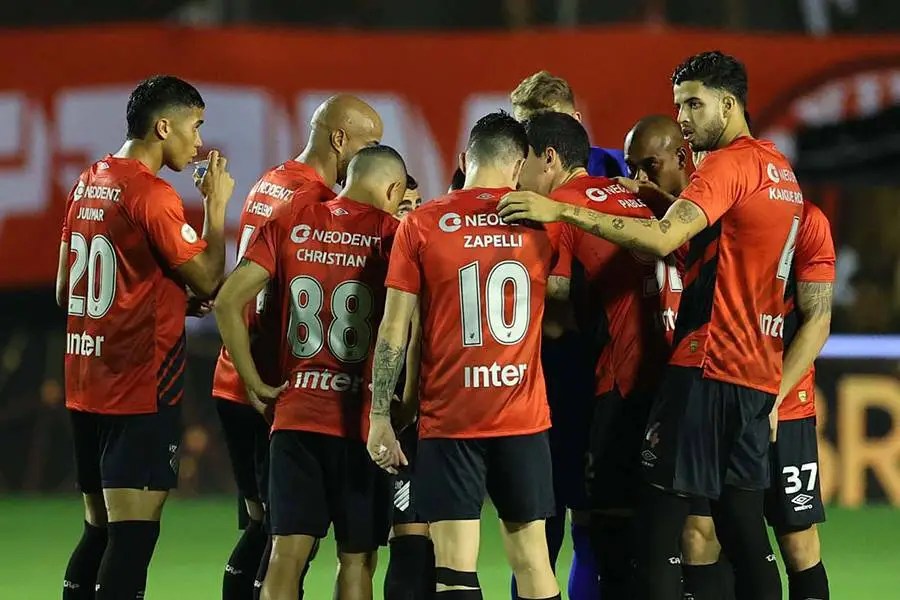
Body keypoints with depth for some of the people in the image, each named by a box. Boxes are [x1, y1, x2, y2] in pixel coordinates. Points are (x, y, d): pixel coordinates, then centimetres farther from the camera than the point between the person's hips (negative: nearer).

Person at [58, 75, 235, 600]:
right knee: (133, 534, -9)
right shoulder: (153, 195, -14)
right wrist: (216, 204, -1)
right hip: (143, 390, -9)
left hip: (85, 388, 9)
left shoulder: (88, 184, 12)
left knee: (100, 531, 14)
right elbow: (209, 280, -12)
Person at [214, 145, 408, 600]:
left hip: (296, 414, 2)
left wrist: (253, 382, 6)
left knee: (287, 554, 1)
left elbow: (227, 302, 0)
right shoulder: (391, 232, -3)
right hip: (362, 422, -2)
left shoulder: (289, 221, 6)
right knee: (356, 559, 7)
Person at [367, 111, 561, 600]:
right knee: (530, 555, 12)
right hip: (524, 416, 2)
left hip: (448, 418, -2)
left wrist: (379, 417, 1)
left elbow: (393, 330, -4)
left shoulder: (421, 224, -2)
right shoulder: (540, 222, 2)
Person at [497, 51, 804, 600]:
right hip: (759, 375, 9)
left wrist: (563, 210, -24)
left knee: (659, 524, -7)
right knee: (744, 528, 9)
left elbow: (663, 240, -22)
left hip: (709, 366, -9)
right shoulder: (780, 169, 19)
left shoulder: (729, 164, -10)